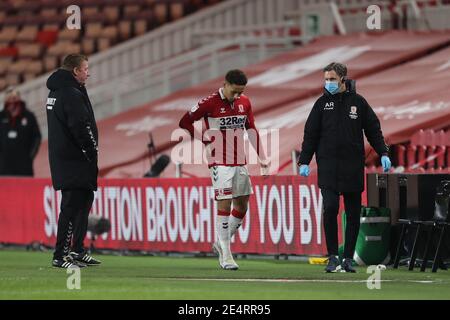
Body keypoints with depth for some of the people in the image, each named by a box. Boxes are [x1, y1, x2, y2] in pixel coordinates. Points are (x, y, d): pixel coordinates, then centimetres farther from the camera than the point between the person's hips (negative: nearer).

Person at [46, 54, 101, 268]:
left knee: (85, 201, 19)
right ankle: (60, 256, -9)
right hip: (74, 161, -10)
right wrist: (92, 151, -12)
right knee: (71, 206, -9)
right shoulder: (72, 94, -17)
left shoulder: (56, 92, 16)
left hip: (61, 159, 10)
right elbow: (81, 127, -23)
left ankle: (77, 251, 24)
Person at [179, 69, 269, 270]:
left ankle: (221, 244, 26)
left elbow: (251, 130, 16)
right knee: (224, 205, -11)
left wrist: (262, 158, 13)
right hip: (220, 162, -7)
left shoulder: (245, 103, 7)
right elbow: (185, 122, -3)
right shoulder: (210, 103, -10)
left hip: (239, 161, 7)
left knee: (242, 205, 9)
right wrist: (204, 139, -10)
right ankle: (225, 257, -8)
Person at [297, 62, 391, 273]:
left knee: (353, 214, 3)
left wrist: (383, 154, 1)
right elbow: (310, 134, 7)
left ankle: (348, 259, 11)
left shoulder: (358, 102, 6)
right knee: (330, 208, -14)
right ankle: (333, 257, -8)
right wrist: (304, 161, 0)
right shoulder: (322, 103, 6)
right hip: (328, 167, -1)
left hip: (353, 167, 1)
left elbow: (373, 129, 10)